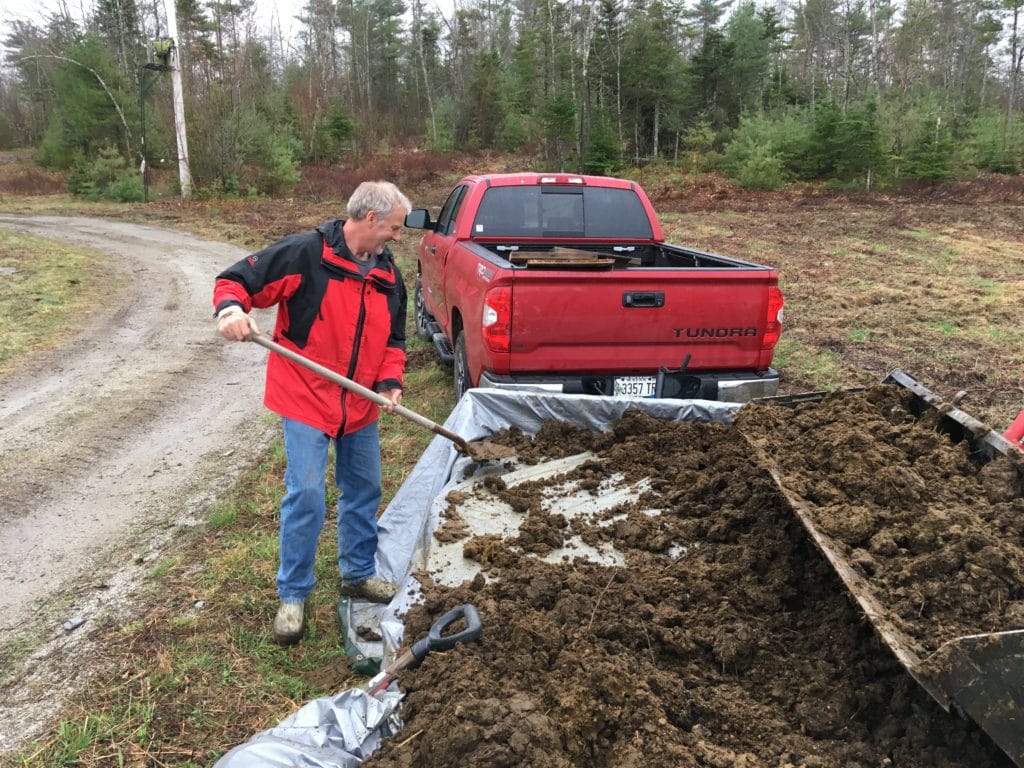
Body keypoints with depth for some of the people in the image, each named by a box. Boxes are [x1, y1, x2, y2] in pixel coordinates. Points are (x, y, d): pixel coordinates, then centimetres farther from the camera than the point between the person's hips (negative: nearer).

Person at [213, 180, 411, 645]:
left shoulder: (388, 274, 5)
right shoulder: (305, 253, -15)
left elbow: (394, 338, 13)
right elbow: (236, 279, -13)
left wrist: (390, 382, -4)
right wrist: (231, 307, -35)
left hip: (362, 406, 7)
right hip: (306, 402, -6)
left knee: (364, 492, 16)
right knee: (306, 498, -7)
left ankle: (358, 574, 36)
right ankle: (292, 596, 12)